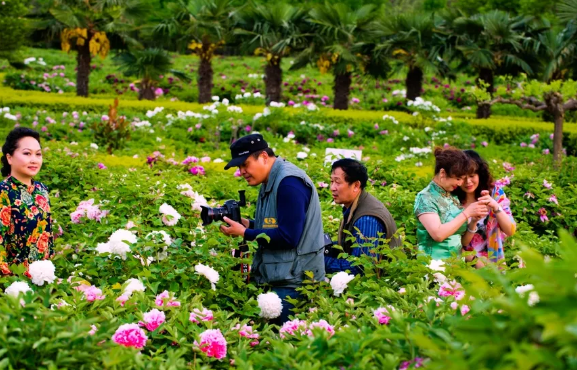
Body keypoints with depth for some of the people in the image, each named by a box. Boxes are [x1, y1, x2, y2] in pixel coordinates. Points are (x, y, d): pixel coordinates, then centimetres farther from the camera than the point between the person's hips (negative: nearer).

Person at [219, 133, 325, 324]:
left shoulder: (289, 183, -18)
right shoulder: (270, 182, 13)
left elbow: (288, 236, -24)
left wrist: (245, 233, -17)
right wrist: (249, 224, 4)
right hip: (273, 278, 10)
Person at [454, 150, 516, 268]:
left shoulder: (495, 191, -3)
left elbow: (510, 231, -6)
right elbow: (460, 243, -3)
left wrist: (495, 207, -20)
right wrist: (473, 222, -20)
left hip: (494, 263, 1)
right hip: (466, 263, -1)